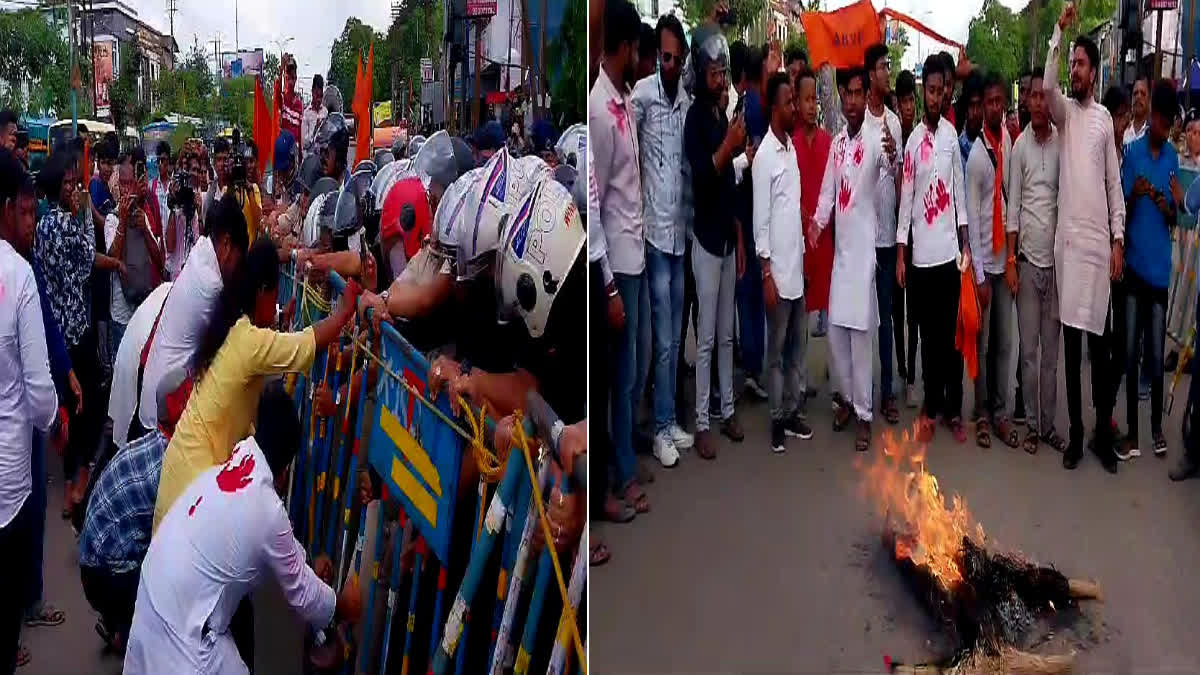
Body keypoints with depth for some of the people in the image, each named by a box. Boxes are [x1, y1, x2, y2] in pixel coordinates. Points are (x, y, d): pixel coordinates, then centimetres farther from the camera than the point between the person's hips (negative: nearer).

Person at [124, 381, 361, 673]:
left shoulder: (242, 454, 0)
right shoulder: (269, 511, -19)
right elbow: (301, 594, -2)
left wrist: (309, 566, 29)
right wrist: (343, 606, 14)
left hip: (155, 594, 7)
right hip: (178, 629, -7)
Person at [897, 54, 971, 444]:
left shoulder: (951, 134, 2)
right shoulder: (913, 141, 3)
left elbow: (960, 189, 4)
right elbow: (906, 199, 3)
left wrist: (965, 243, 2)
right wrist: (900, 253, 0)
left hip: (949, 249, -1)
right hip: (921, 252, 1)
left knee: (950, 334, 4)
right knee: (927, 335, 8)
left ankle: (953, 409, 15)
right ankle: (931, 408, 18)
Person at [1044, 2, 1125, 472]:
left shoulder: (1105, 118, 6)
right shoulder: (1064, 111, 9)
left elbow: (1115, 184, 5)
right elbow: (1046, 85, -14)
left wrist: (1118, 240, 0)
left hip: (1098, 239, -1)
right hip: (1066, 237, 1)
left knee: (1099, 339, 3)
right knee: (1070, 338, 5)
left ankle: (1103, 432, 14)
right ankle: (1075, 433, 13)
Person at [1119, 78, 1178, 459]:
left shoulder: (1173, 157, 6)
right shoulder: (1132, 152, 1)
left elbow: (1175, 218, 7)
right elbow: (1122, 211, -1)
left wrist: (1167, 207, -16)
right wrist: (1134, 196, -22)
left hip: (1161, 268, 1)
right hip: (1135, 264, -1)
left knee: (1156, 355, 5)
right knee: (1130, 353, 2)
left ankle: (1157, 427, 18)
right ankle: (1131, 430, 10)